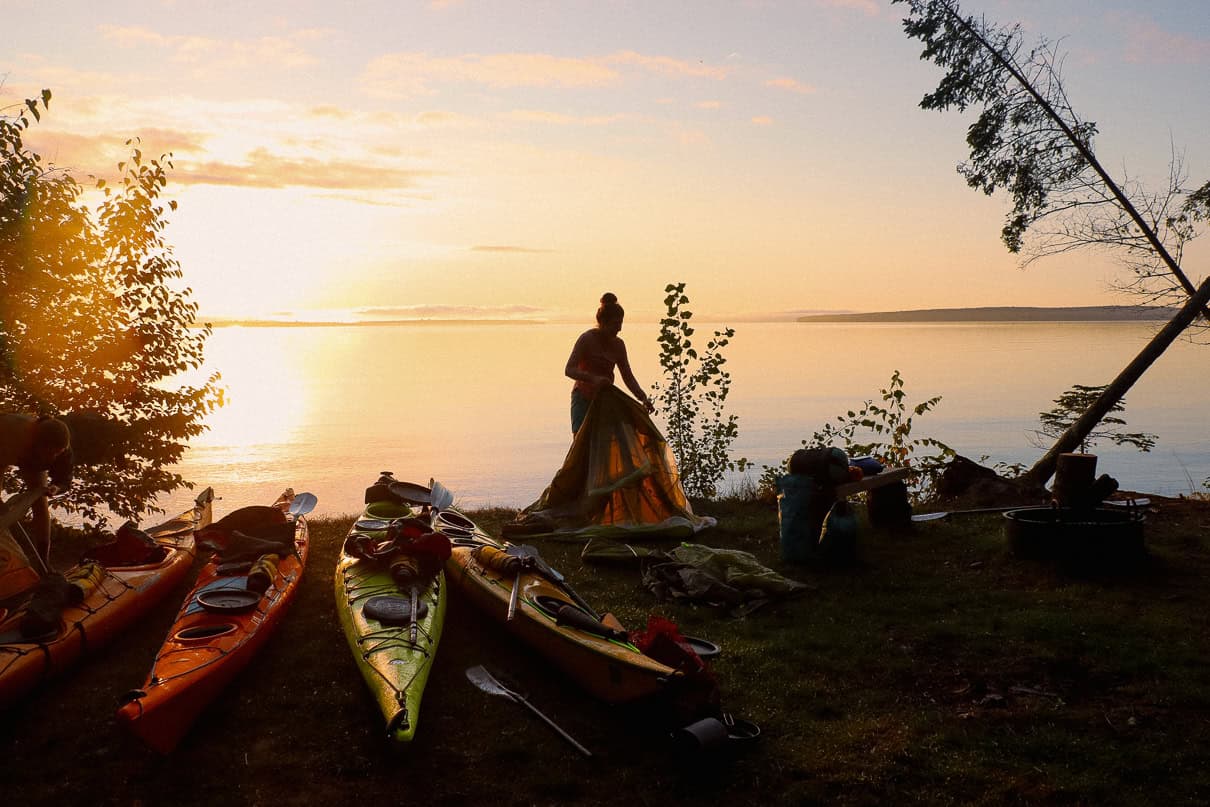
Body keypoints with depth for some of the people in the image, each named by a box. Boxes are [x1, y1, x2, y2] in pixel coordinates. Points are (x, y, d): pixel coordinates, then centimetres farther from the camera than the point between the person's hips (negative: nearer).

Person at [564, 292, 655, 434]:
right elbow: (569, 370, -22)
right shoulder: (587, 339, -12)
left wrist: (644, 399, -10)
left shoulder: (618, 345, 4)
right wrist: (593, 378, -38)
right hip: (584, 398, -5)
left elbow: (628, 378, 6)